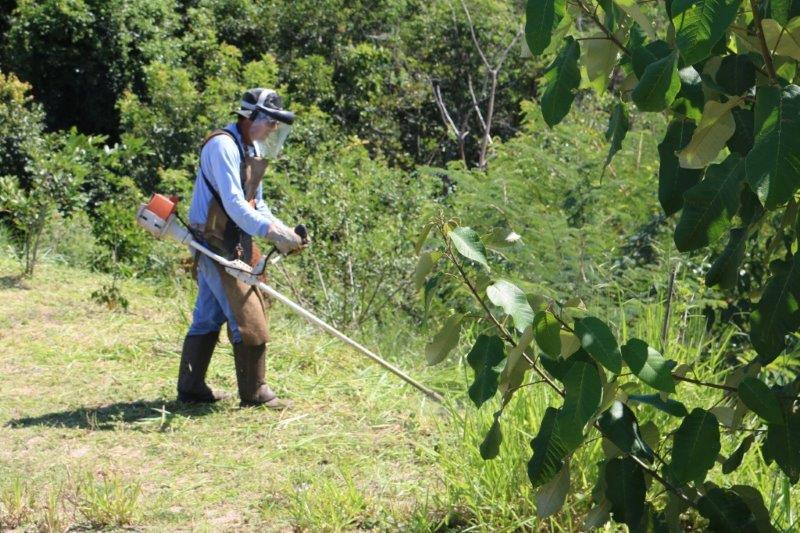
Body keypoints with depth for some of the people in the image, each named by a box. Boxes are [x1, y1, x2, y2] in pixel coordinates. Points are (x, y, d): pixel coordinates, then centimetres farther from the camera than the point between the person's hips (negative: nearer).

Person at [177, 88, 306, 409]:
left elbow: (257, 204, 18)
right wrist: (272, 232, -31)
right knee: (249, 318, -6)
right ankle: (254, 393, 3)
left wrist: (284, 233, 4)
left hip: (233, 244, 10)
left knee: (208, 317, 13)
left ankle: (191, 387, 21)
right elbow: (233, 203, -25)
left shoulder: (252, 150, 15)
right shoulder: (223, 145, -16)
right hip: (217, 244, -10)